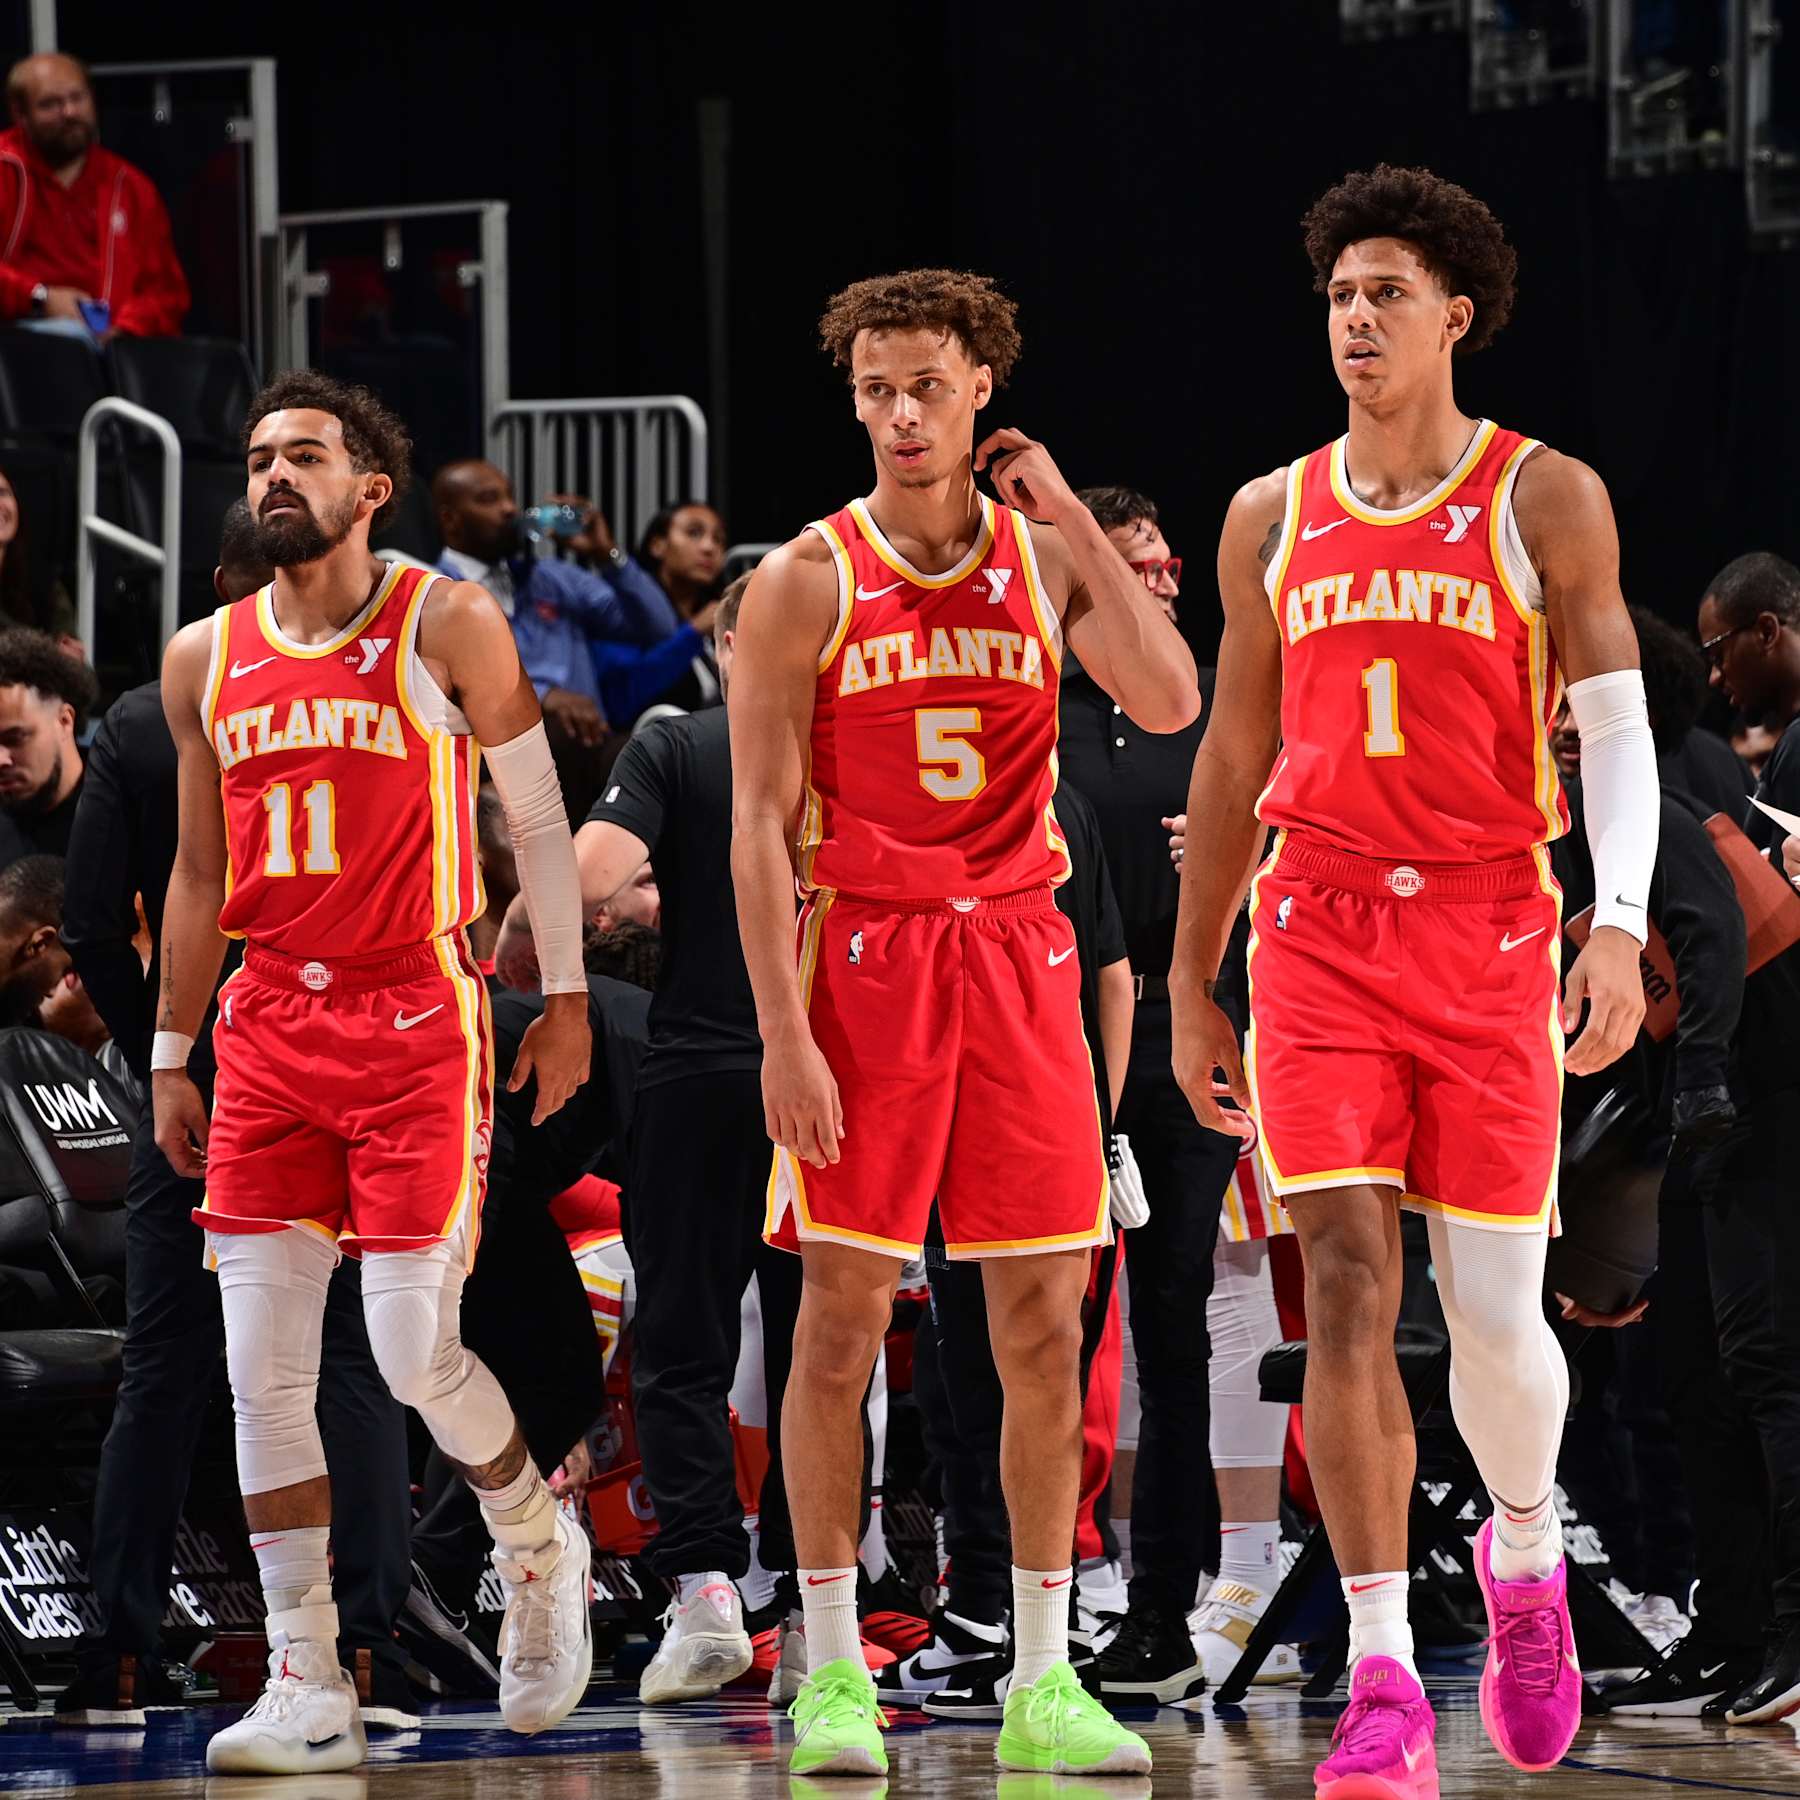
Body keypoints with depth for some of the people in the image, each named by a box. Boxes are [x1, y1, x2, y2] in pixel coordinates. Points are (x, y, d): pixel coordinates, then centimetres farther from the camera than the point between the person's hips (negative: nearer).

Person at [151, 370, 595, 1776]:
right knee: (262, 1368, -2)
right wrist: (170, 1061, 15)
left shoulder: (447, 627, -3)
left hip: (417, 1019, -5)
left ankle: (540, 1549, 21)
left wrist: (566, 999, -1)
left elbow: (538, 818, 2)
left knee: (414, 1348, -10)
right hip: (270, 1023, 5)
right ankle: (309, 1694, 2)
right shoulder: (206, 659, 10)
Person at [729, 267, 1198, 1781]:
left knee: (1044, 1323, 2)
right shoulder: (808, 582, -2)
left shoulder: (1046, 558, 7)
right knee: (843, 1312, -3)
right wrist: (783, 1032, -13)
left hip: (1019, 956, 3)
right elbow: (760, 824, -5)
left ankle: (1044, 1684, 8)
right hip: (864, 956, -3)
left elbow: (1169, 704, -10)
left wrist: (1072, 519, -9)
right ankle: (833, 1672, 4)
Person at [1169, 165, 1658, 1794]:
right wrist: (1190, 979, 17)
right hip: (1318, 932, 2)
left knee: (1494, 1309, -1)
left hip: (1490, 930, -2)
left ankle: (1524, 1554, 32)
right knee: (1346, 1286, -10)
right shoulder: (1273, 519, 11)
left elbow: (1619, 735, -4)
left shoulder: (1545, 502, 1)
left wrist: (1621, 926, -19)